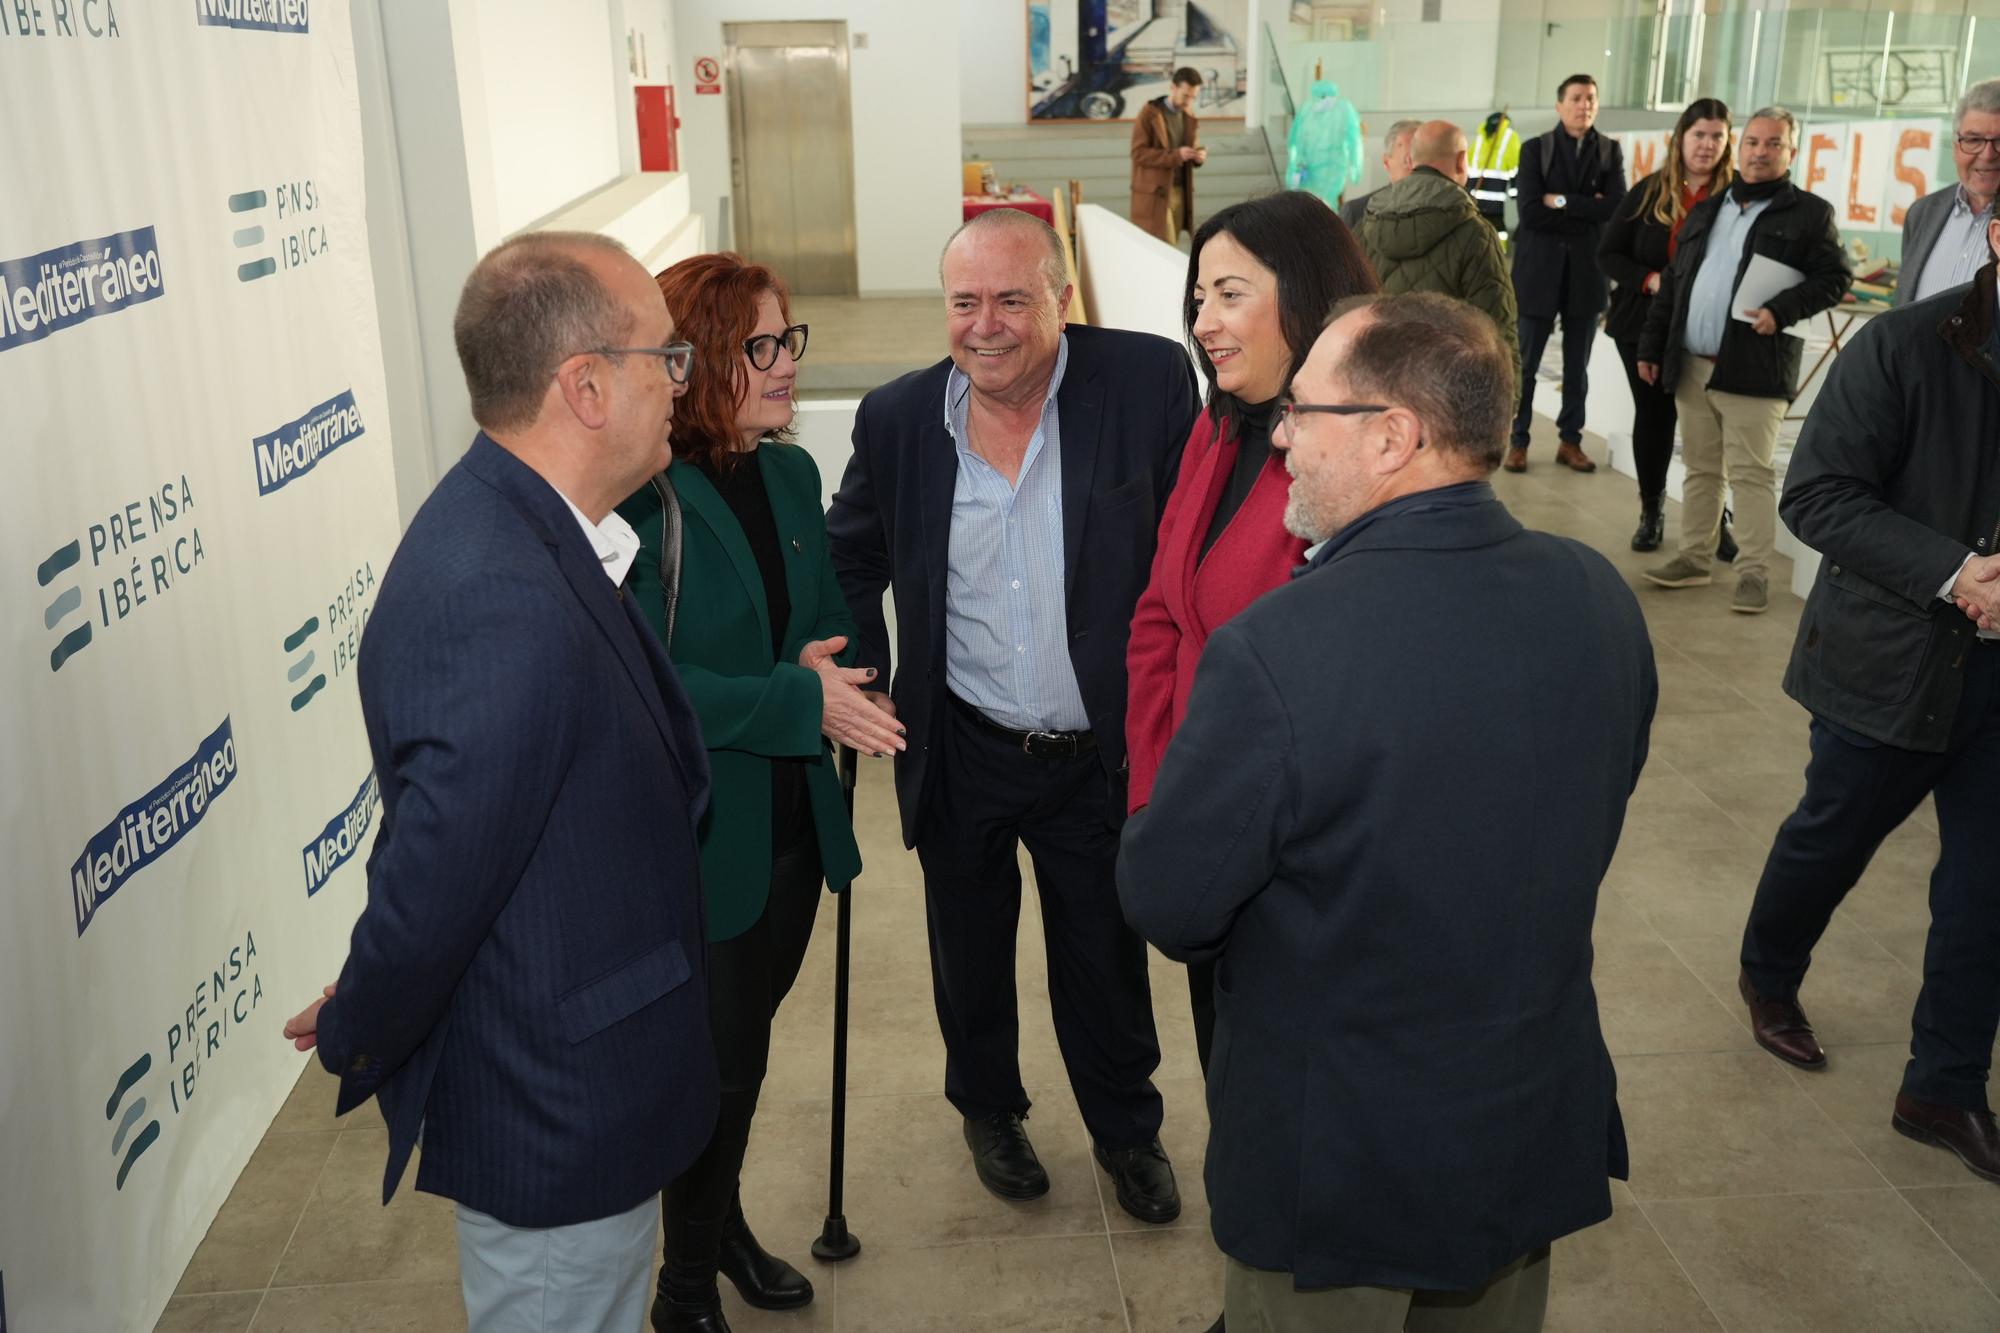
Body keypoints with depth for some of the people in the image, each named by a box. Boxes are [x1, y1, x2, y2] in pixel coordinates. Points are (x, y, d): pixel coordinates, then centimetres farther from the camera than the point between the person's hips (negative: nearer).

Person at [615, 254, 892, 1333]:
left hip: (790, 816, 7)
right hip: (694, 831, -7)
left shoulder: (790, 474, 3)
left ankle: (722, 1219, 46)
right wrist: (799, 699, -25)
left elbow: (833, 615, 13)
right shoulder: (638, 497, -20)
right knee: (721, 1056, 6)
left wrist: (824, 661, -9)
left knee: (746, 1038, 22)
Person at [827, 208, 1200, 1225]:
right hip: (963, 754, 2)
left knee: (1108, 961, 18)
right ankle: (988, 1110, 50)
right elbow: (850, 560, 10)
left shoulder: (1150, 380, -14)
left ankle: (1127, 1130, 45)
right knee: (970, 957, 22)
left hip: (1100, 752, -1)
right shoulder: (896, 418, -7)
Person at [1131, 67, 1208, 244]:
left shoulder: (1190, 117, 12)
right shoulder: (1150, 113, -8)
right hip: (1154, 193, -6)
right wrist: (1176, 155, -24)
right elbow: (1138, 153, -15)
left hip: (1180, 191, 6)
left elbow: (1194, 148, 23)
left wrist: (1199, 155, -4)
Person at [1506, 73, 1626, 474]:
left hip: (1586, 271, 2)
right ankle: (1517, 441, 12)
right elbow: (1530, 213, -13)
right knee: (1525, 362, 2)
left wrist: (1561, 202, -12)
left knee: (1578, 365, 9)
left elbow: (1617, 206, -9)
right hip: (1539, 270, -2)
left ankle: (1570, 440, 18)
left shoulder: (1610, 151, 6)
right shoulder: (1536, 149, 0)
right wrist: (1588, 212, -11)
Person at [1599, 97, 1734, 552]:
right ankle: (1651, 512, 24)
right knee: (1653, 415, 10)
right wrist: (1649, 280, -11)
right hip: (1645, 325, 2)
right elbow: (1608, 253, 5)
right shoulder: (1649, 191, 3)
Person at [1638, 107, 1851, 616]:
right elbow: (1673, 284, 17)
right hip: (1691, 366, 5)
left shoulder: (1810, 213, 1)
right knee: (1700, 469, 13)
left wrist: (1782, 310, -19)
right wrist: (1651, 346, 12)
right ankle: (1695, 558, 22)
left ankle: (1754, 572, 1)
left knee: (1751, 474, -4)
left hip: (1753, 369, -5)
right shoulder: (1706, 211, 17)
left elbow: (1835, 278, -5)